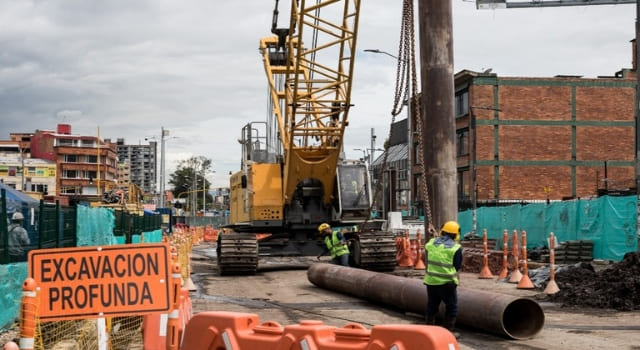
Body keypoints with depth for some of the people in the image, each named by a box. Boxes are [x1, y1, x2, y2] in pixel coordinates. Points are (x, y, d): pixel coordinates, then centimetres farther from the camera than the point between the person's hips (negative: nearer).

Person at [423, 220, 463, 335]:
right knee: (451, 308, 9)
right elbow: (457, 266, -6)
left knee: (431, 307, 19)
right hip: (447, 283, -5)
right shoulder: (456, 248, -12)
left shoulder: (431, 243, 0)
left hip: (431, 281, 5)